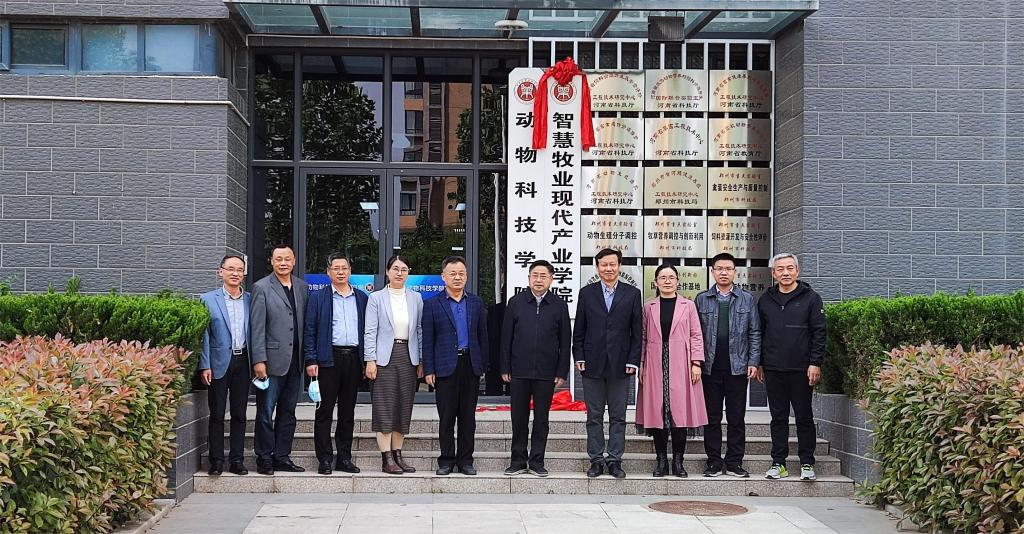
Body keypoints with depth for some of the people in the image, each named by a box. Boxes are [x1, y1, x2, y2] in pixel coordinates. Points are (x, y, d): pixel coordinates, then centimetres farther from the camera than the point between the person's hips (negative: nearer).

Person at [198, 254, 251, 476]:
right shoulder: (209, 300, 2)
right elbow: (204, 335, 0)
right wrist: (205, 366, -7)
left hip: (243, 361, 2)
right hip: (219, 363, -2)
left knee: (239, 414, 6)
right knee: (217, 414, 2)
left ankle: (237, 460, 12)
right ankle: (216, 460, 8)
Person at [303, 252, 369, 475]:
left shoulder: (362, 298, 12)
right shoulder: (318, 297, 4)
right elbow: (309, 331, 0)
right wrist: (311, 360, -8)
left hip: (354, 358, 3)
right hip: (328, 358, -3)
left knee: (348, 411, 8)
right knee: (325, 410, -2)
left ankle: (344, 458, 14)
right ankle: (325, 460, 3)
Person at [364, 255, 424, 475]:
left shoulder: (416, 298, 9)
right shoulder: (376, 298, 1)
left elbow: (420, 330, 10)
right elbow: (370, 331, -2)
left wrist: (421, 361, 6)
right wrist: (370, 360, -9)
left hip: (408, 357, 4)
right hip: (385, 357, -3)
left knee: (404, 407, 6)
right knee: (384, 407, -4)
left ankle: (398, 455, 14)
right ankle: (387, 458, -1)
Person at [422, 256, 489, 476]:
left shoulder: (476, 302, 10)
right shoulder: (432, 305, 2)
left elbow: (482, 335, 11)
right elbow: (427, 340, 0)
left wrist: (483, 365, 4)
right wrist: (429, 370, -5)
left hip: (471, 365, 2)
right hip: (446, 366, -2)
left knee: (468, 416, 6)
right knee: (446, 417, 1)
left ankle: (465, 460, 12)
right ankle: (446, 460, 9)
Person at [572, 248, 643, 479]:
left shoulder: (632, 294, 4)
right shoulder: (587, 293, 6)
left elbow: (637, 332, 3)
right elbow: (579, 330, 6)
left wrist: (633, 361, -3)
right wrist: (579, 358, -1)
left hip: (620, 364, 0)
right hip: (593, 364, 0)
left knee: (618, 416, 4)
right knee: (594, 416, 5)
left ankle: (615, 460, 10)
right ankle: (596, 460, 12)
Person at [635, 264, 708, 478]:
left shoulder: (688, 306, 8)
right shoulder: (648, 307, 10)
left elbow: (696, 336, 5)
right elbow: (643, 337, 10)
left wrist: (696, 363, -3)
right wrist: (641, 364, 2)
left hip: (680, 366, -1)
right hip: (655, 365, 1)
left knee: (680, 410, -3)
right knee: (657, 411, 0)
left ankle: (678, 461, 4)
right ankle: (661, 460, 8)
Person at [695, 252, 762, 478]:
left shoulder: (747, 299, 7)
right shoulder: (702, 300, 7)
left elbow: (754, 333, 6)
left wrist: (753, 362, -2)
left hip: (738, 367, 0)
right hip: (710, 367, 0)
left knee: (737, 418, 4)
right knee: (712, 417, 4)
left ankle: (734, 462, 10)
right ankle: (714, 462, 10)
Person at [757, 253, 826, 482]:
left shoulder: (810, 298, 1)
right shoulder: (765, 300, 11)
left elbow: (819, 332, -3)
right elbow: (758, 333, 14)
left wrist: (815, 363, -9)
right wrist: (757, 363, 9)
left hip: (801, 369, -3)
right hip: (773, 369, 3)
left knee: (804, 417, 4)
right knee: (778, 417, 7)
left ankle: (807, 463, 11)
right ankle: (778, 463, 13)